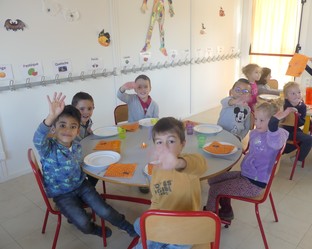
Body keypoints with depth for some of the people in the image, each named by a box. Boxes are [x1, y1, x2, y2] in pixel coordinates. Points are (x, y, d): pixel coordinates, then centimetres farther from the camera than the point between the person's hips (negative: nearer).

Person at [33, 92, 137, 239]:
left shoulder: (76, 146, -5)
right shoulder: (48, 148, -22)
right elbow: (38, 139, -47)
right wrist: (51, 116, -62)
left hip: (81, 185, 4)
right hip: (62, 194, -3)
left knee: (105, 211, -5)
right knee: (84, 224, -14)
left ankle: (127, 226, 23)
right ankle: (95, 229, 23)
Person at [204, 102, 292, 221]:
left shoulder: (277, 133, -22)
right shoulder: (254, 132, 3)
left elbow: (275, 143, -49)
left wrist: (275, 120, -62)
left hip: (254, 184, -9)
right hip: (245, 174, 9)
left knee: (214, 190, -7)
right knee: (213, 180, 16)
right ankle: (226, 211, 34)